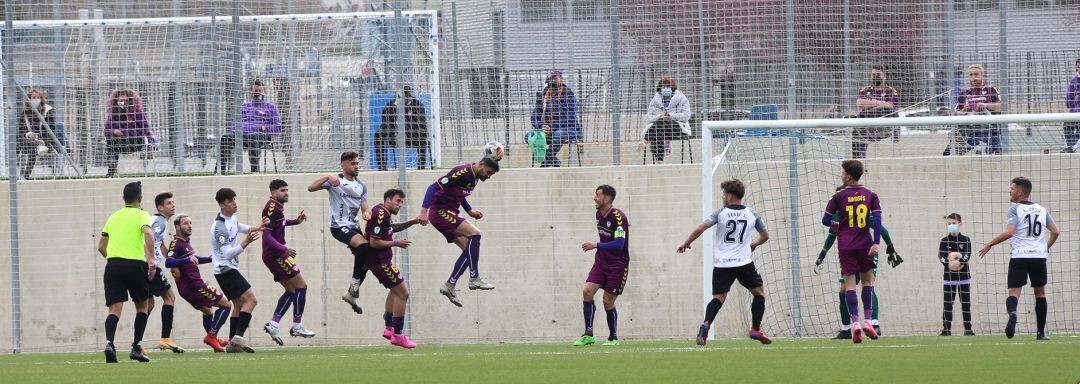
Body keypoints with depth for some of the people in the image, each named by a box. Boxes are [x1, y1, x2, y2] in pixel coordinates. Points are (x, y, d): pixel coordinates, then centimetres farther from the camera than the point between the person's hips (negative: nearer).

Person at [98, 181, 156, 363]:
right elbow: (148, 234, -17)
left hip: (113, 264, 3)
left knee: (115, 309, -4)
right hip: (135, 264, -3)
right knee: (142, 306, 17)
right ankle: (136, 347, 11)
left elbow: (101, 246, 21)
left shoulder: (114, 217, 18)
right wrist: (151, 259, -18)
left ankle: (109, 342, -29)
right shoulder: (141, 215, 4)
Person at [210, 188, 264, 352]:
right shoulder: (220, 227, -22)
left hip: (230, 269, 10)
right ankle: (238, 336, -24)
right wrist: (246, 243, -34)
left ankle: (233, 343, 12)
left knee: (239, 304, 13)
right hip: (225, 269, -10)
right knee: (250, 299, -17)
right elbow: (227, 253, -26)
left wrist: (255, 228, 30)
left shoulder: (232, 218, 8)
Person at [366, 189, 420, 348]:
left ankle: (388, 328, 29)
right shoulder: (380, 215, -21)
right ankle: (397, 335, -5)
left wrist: (412, 222, 18)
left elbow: (392, 228, 31)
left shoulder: (384, 213, 10)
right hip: (380, 261, -11)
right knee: (403, 293, -7)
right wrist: (396, 243, -15)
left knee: (395, 290, 27)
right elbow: (374, 242, -25)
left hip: (380, 259, 11)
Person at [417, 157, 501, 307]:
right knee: (475, 233, -20)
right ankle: (474, 279, -18)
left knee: (469, 250, 4)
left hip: (449, 215, 10)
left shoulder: (474, 177, 10)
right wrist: (424, 211, -30)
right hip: (440, 212, -10)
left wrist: (469, 211, 12)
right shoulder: (462, 172, -19)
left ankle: (450, 285, 7)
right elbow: (433, 187, -23)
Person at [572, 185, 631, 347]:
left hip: (618, 264, -7)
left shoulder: (618, 217, -18)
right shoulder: (599, 214, 8)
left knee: (608, 301, -4)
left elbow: (619, 244, -24)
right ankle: (588, 335, -8)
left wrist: (595, 245, -21)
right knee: (587, 291, -10)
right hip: (601, 261, 7)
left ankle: (613, 338, 15)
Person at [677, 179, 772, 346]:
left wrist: (686, 244, 8)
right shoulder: (752, 214, 6)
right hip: (743, 262, 0)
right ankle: (756, 330, 12)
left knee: (719, 297, 5)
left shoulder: (721, 213, -1)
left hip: (721, 264, 0)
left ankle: (706, 324, -20)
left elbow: (700, 229, -8)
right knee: (759, 292, 18)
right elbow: (765, 235, 19)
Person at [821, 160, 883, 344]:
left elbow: (825, 220, 1)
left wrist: (834, 225, 23)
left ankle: (855, 323, -11)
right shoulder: (870, 195, 3)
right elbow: (877, 219, -7)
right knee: (867, 280, 15)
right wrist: (876, 243, -9)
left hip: (846, 246, -1)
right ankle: (868, 321, 6)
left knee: (849, 284, 0)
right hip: (865, 244, 1)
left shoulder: (839, 196, -2)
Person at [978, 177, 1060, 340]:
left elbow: (1009, 233, -16)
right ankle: (1041, 331, 16)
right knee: (1040, 292, 17)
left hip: (1020, 256, -4)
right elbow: (1056, 231, 12)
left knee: (1014, 292, -7)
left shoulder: (1015, 209, -4)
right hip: (1039, 256, 4)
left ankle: (1012, 313, -40)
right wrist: (1047, 246, 30)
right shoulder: (1041, 209, 12)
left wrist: (989, 245, -6)